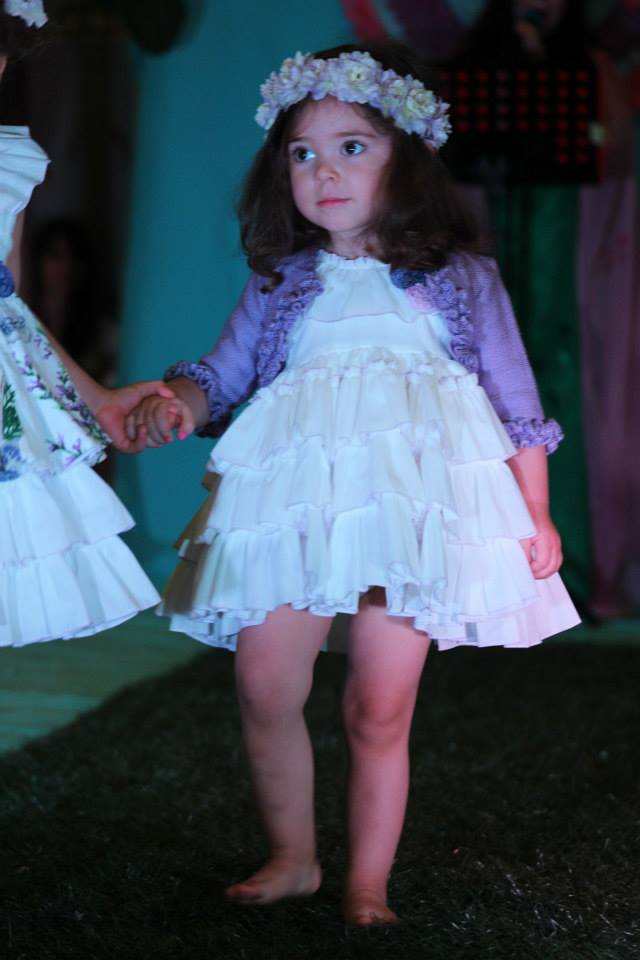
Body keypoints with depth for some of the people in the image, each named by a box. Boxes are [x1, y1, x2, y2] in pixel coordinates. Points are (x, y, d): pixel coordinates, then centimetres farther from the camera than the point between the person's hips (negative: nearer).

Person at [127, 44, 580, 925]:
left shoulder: (460, 279, 13)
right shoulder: (280, 284, 18)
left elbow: (516, 404, 15)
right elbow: (220, 377, 21)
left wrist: (537, 516, 11)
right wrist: (175, 402, -3)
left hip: (417, 498, -2)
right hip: (293, 502, 2)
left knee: (380, 710, -4)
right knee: (265, 687, -8)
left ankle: (367, 886, 10)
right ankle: (292, 859, 12)